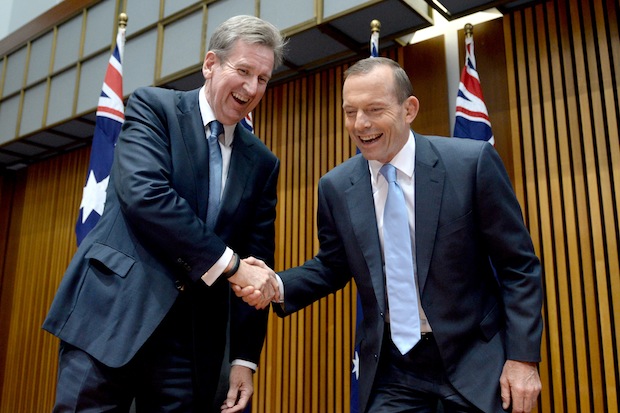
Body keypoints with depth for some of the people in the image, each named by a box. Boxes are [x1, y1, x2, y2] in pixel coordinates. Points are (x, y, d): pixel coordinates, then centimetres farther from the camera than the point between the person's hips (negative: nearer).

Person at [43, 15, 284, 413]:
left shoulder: (263, 162, 11)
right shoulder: (154, 107, 1)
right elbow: (143, 194, -17)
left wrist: (245, 358, 6)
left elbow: (257, 260, 10)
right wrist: (229, 264, -17)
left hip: (195, 336, 4)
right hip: (115, 312, -3)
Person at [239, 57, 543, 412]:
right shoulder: (336, 187, -2)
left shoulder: (473, 162, -12)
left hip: (475, 363, -1)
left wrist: (523, 356, -10)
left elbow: (518, 265, -7)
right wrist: (278, 286, -10)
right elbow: (332, 267, 8)